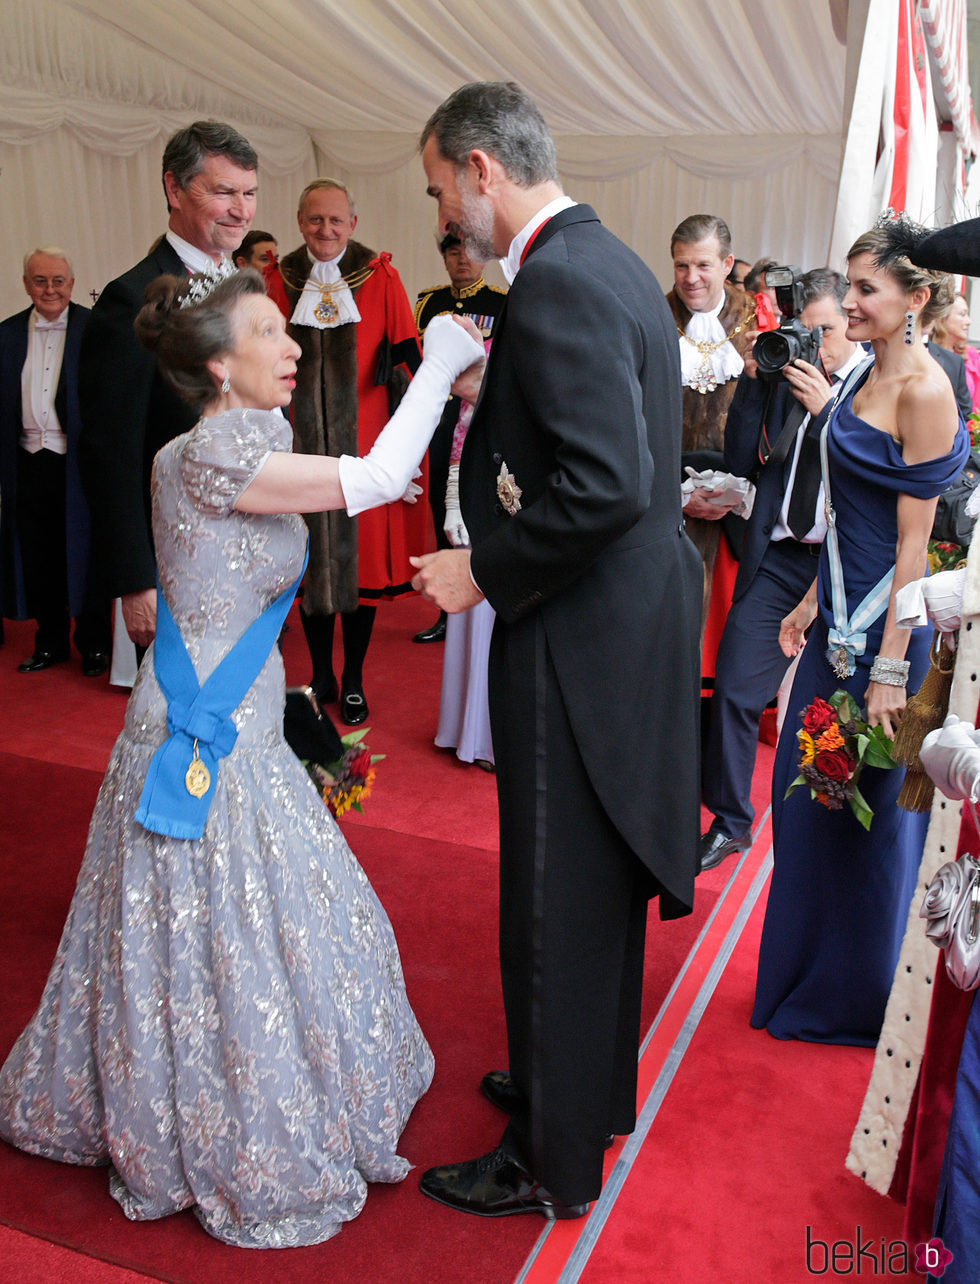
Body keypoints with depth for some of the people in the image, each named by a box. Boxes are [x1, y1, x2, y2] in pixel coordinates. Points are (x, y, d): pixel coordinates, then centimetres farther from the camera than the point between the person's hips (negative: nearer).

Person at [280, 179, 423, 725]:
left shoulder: (380, 278, 0)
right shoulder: (279, 281, 6)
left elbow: (406, 364, -2)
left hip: (363, 443, -2)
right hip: (300, 444, 2)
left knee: (360, 554, 3)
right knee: (310, 559, 7)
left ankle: (353, 680, 18)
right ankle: (321, 675, 23)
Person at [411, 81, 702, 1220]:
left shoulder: (556, 283, -19)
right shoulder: (610, 261, 12)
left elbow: (604, 486, -28)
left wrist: (483, 570, -17)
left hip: (582, 640, -10)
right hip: (631, 615, 10)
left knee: (558, 902, 5)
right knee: (598, 887, 23)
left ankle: (553, 1161, 26)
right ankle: (590, 1083, 45)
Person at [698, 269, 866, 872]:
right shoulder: (781, 373, 7)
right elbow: (742, 462, 3)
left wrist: (825, 409, -21)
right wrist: (752, 380, -7)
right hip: (779, 558, 3)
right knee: (734, 689, 0)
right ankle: (730, 823, 18)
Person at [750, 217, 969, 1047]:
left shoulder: (923, 392, -17)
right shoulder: (868, 377, 9)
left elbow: (913, 544, -19)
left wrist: (890, 668, -19)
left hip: (887, 625, -9)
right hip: (841, 616, 9)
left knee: (870, 815, 7)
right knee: (809, 798, 17)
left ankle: (864, 998, 30)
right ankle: (810, 977, 37)